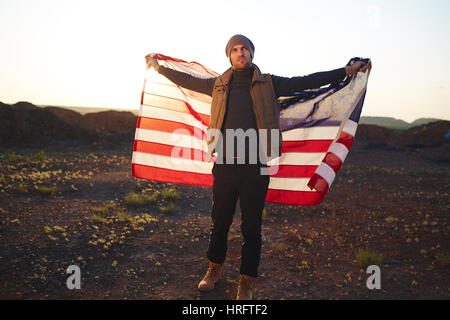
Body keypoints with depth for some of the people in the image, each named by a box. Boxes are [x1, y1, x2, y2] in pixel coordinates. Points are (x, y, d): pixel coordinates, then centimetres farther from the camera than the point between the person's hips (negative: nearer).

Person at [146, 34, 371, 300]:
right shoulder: (219, 85, 10)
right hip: (225, 165, 2)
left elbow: (306, 82, 8)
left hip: (255, 166, -1)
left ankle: (247, 281, 22)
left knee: (252, 226, 6)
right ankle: (215, 268, 34)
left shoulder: (269, 84, 6)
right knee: (220, 220, 12)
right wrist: (159, 67, 30)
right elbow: (188, 80, 23)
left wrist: (347, 71, 8)